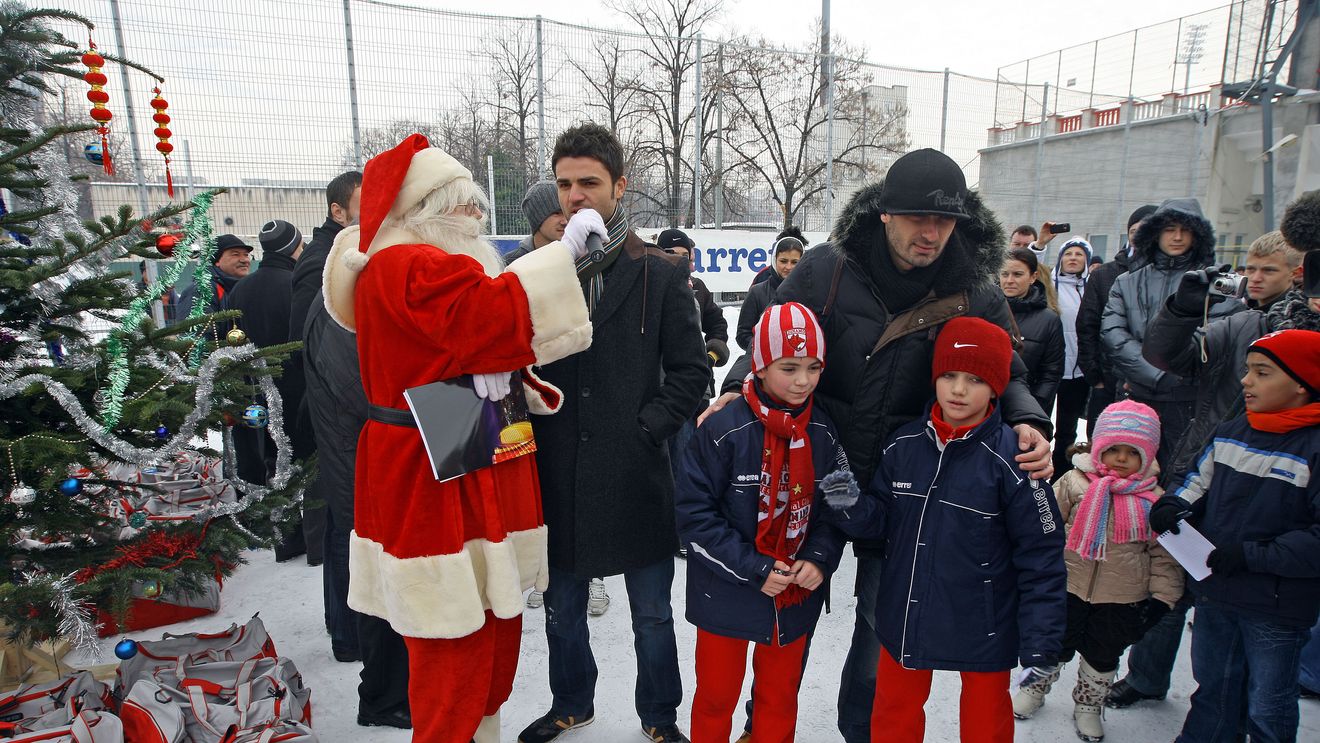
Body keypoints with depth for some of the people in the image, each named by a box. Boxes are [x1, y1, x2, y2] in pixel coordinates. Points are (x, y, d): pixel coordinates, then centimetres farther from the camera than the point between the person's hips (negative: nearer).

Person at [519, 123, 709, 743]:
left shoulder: (659, 273, -3)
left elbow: (691, 369, -2)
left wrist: (648, 428, -11)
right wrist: (530, 429, -7)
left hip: (635, 474, -2)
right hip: (558, 474, 3)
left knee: (652, 615, 14)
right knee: (562, 608, 21)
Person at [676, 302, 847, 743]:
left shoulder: (824, 434, -4)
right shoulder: (724, 431, -18)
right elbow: (694, 513, -17)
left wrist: (819, 559, -11)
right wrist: (753, 569, -19)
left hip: (797, 599, 4)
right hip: (727, 596, -3)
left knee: (780, 697, 21)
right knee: (716, 697, 16)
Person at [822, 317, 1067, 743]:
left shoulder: (1010, 460, -18)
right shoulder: (903, 445, -6)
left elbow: (1042, 555, -13)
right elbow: (882, 519, 2)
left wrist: (1041, 641, -13)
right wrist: (850, 507, -20)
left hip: (983, 630, -3)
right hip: (906, 619, 4)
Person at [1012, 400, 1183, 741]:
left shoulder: (1154, 500, -4)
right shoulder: (1075, 482, -7)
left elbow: (1164, 554, 1)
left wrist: (1163, 597, -3)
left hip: (1123, 601, 1)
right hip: (1068, 588, -1)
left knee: (1103, 657, 17)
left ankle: (1088, 706, 41)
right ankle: (1034, 687, 40)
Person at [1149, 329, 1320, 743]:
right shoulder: (1230, 433, 2)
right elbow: (1197, 481, 13)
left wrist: (1252, 555, -24)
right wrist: (1174, 504, -7)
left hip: (1277, 609, -6)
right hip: (1213, 593, 6)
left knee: (1267, 708, 14)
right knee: (1213, 687, 25)